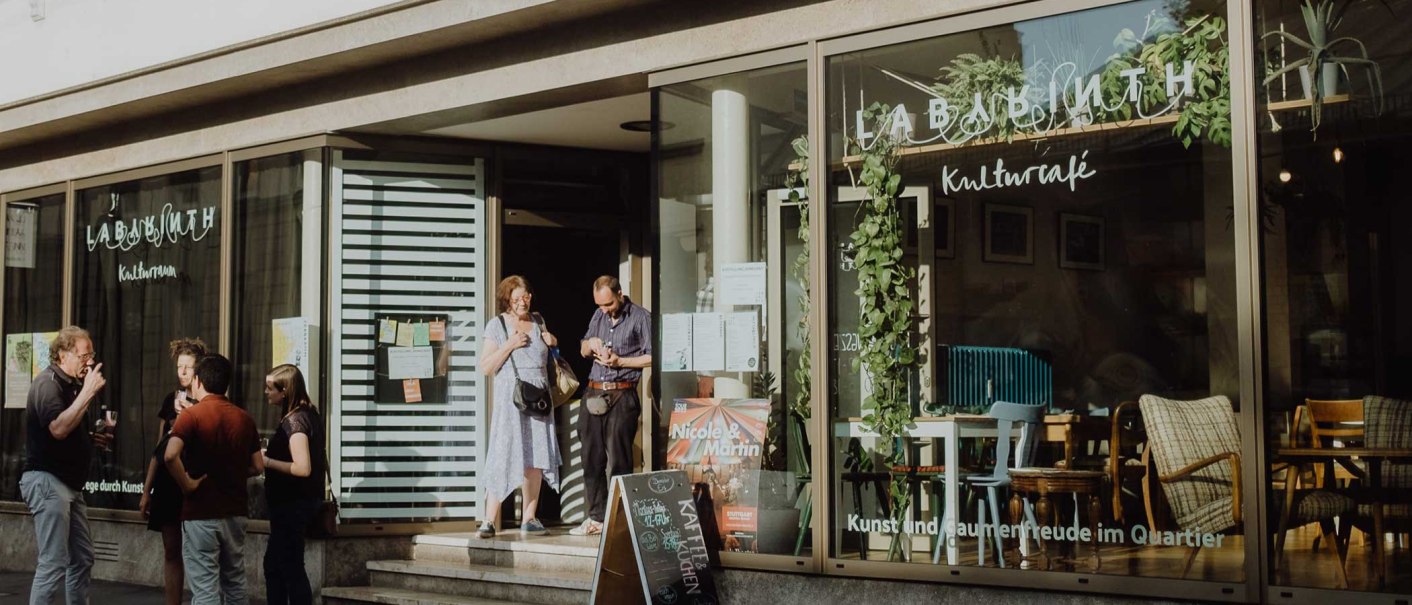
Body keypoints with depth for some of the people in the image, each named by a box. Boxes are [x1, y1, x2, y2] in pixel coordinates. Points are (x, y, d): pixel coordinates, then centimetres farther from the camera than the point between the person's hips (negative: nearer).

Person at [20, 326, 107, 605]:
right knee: (54, 562, -10)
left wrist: (93, 438, 10)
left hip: (69, 483, 10)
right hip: (46, 480, -10)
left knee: (82, 558, 11)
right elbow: (58, 428, -28)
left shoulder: (71, 384, 16)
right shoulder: (47, 383, -13)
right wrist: (88, 392, -26)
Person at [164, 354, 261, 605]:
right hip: (235, 512, 5)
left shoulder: (192, 415, -10)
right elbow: (258, 467, 8)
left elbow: (170, 456, -27)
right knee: (235, 583, 16)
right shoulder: (244, 418, 5)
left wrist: (187, 485, -14)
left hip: (201, 514, -5)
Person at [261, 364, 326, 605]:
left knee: (291, 567, -2)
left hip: (293, 504, -10)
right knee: (274, 564, 18)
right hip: (296, 502, 10)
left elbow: (302, 468, -26)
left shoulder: (294, 420, -19)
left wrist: (267, 461, -16)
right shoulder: (308, 414, 9)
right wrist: (270, 453, 10)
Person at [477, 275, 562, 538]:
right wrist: (509, 345, -14)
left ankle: (529, 518, 10)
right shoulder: (497, 325, 1)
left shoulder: (538, 322, 14)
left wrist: (553, 343, 7)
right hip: (510, 400, -4)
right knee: (502, 458, -10)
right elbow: (486, 367, -4)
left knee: (535, 459, 3)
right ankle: (489, 521, -8)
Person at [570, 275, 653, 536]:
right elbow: (583, 351, 26)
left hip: (622, 396, -6)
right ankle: (597, 518, 12)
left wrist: (620, 361, -11)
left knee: (618, 459, -6)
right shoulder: (598, 315, 17)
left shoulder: (641, 317, -2)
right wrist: (590, 344, 4)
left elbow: (652, 357, -6)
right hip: (594, 394, 6)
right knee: (592, 457, 6)